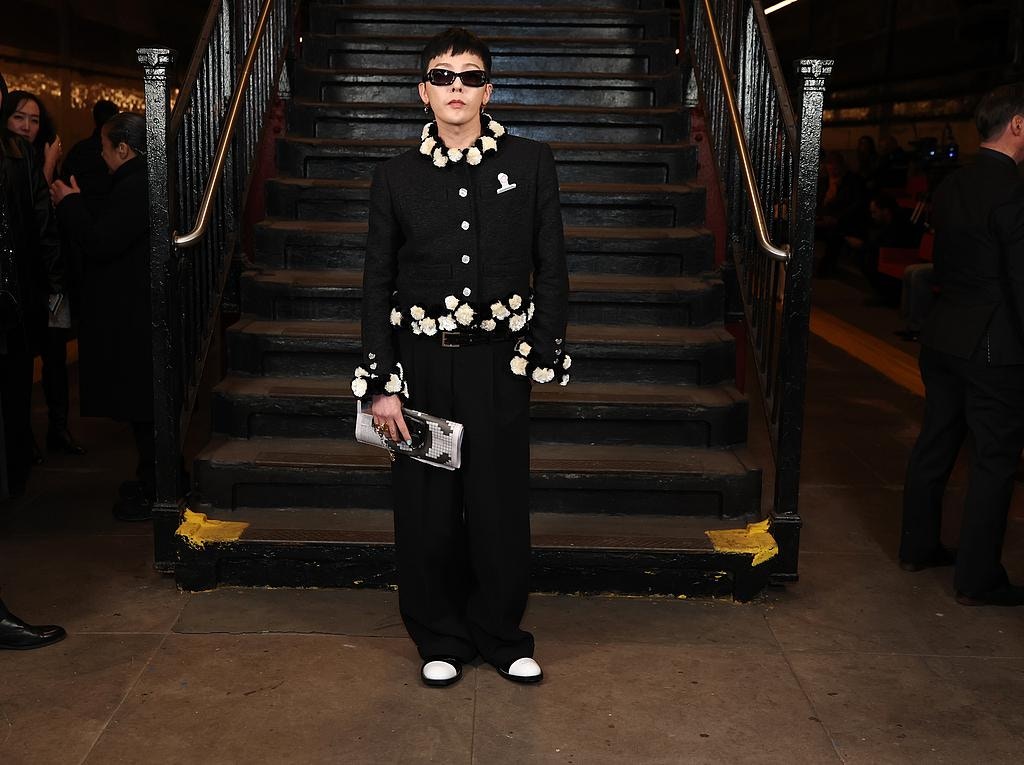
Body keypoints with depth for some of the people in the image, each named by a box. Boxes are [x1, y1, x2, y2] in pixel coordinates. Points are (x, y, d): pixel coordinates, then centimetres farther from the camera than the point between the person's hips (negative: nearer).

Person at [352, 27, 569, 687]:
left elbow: (551, 270, 5)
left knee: (501, 505, 4)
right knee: (427, 509, 6)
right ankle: (441, 639, 25)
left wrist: (541, 354, 1)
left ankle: (503, 637, 25)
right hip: (421, 364, 1)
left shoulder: (531, 164, 2)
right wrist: (382, 383, -2)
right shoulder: (397, 176, 4)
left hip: (499, 362, -1)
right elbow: (378, 284, 4)